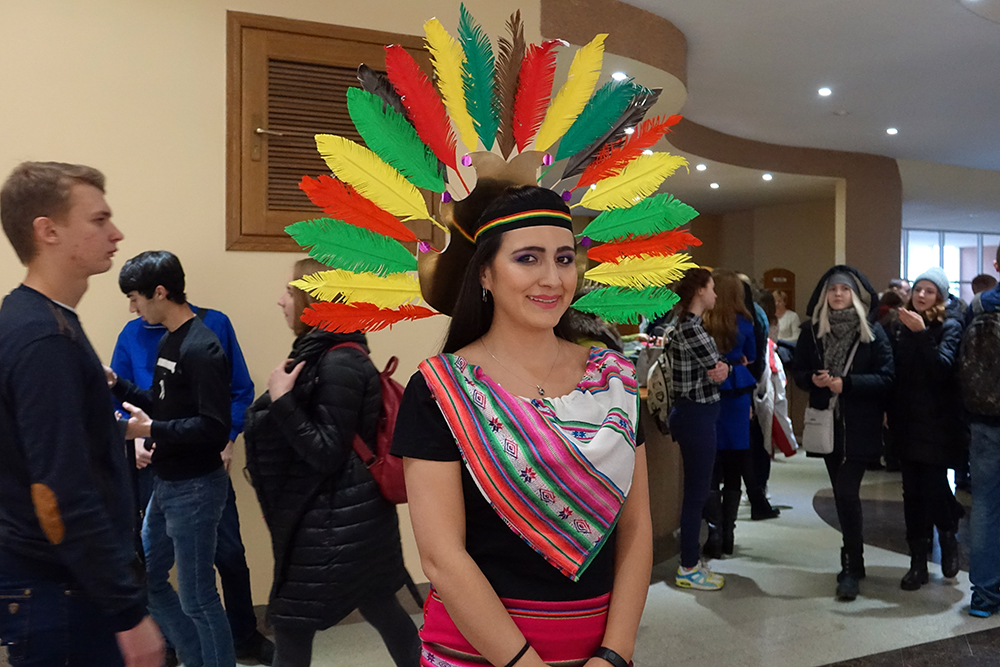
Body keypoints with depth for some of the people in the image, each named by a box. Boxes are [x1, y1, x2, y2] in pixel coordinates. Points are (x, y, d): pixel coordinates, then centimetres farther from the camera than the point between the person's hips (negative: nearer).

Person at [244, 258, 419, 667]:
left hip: (337, 520, -9)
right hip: (344, 514, 9)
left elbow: (326, 453, -21)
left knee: (291, 626, 4)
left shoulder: (339, 363, -20)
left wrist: (280, 399, -20)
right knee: (379, 608, 18)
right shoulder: (326, 354, 9)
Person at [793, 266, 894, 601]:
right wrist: (813, 379, -13)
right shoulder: (812, 330, 5)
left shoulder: (873, 332, -4)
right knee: (842, 493, 13)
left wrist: (846, 383, -20)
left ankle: (851, 568, 0)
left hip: (860, 426, -4)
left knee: (847, 492, -11)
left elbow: (886, 378, -9)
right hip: (827, 423, 4)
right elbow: (798, 372, 8)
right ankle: (853, 562, 27)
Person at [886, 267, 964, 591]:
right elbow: (892, 373, 9)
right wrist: (889, 410, 2)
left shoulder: (950, 326, -4)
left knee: (934, 485, -4)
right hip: (907, 422, 4)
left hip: (937, 422, -4)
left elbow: (943, 366, -18)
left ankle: (948, 537, 27)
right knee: (912, 491, 6)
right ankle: (918, 562, 15)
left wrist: (921, 333, -26)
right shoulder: (899, 328, 8)